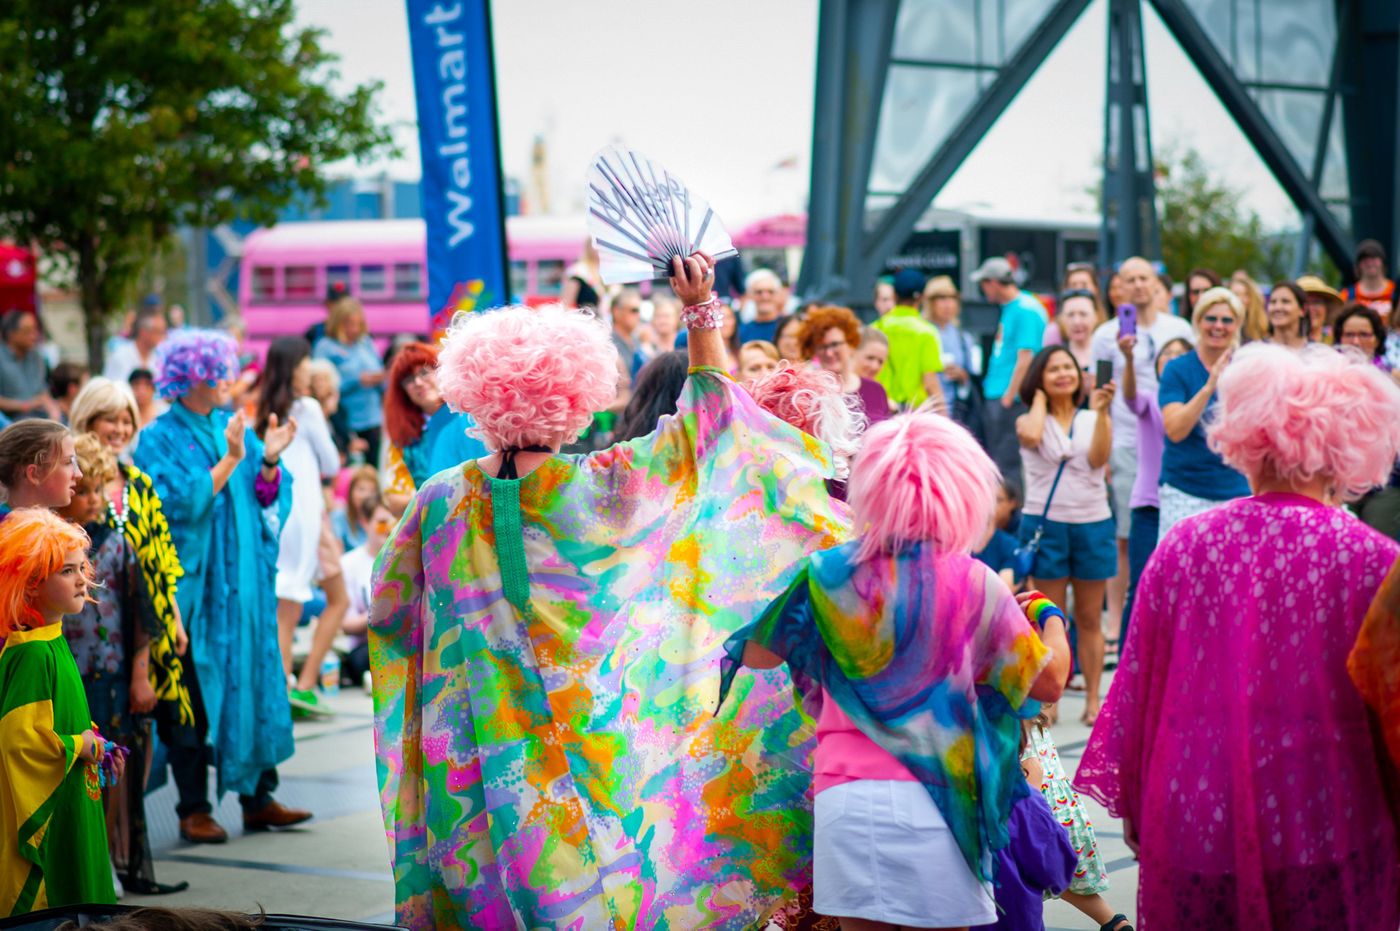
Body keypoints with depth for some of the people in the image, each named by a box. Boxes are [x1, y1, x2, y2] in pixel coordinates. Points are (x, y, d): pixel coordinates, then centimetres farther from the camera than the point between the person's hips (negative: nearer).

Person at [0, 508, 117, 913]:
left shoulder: (53, 642, 10)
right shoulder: (33, 654, -21)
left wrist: (95, 746, 8)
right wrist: (82, 746, -14)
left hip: (69, 813, 10)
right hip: (44, 810, -10)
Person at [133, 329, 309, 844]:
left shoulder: (235, 429, 10)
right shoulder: (160, 439, -6)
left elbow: (268, 498, 8)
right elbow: (181, 502, -17)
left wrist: (269, 461, -10)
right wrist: (230, 460, -20)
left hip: (245, 582, 5)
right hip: (194, 585, -5)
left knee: (253, 680, 6)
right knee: (196, 691, -2)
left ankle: (258, 797, 14)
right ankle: (193, 808, 5)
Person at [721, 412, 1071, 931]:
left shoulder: (829, 575, 3)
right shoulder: (974, 584, -1)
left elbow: (755, 654, 16)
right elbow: (1049, 681, 6)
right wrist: (1053, 620, 28)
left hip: (844, 798, 2)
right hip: (933, 801, -2)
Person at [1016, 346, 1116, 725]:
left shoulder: (1094, 419, 7)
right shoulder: (1030, 420, 4)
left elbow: (1098, 458, -10)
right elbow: (1030, 436, -21)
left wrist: (1101, 411, -18)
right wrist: (1040, 397, -4)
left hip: (1093, 524, 1)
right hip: (1046, 523, -1)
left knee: (1090, 620, 7)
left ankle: (1093, 700, 12)